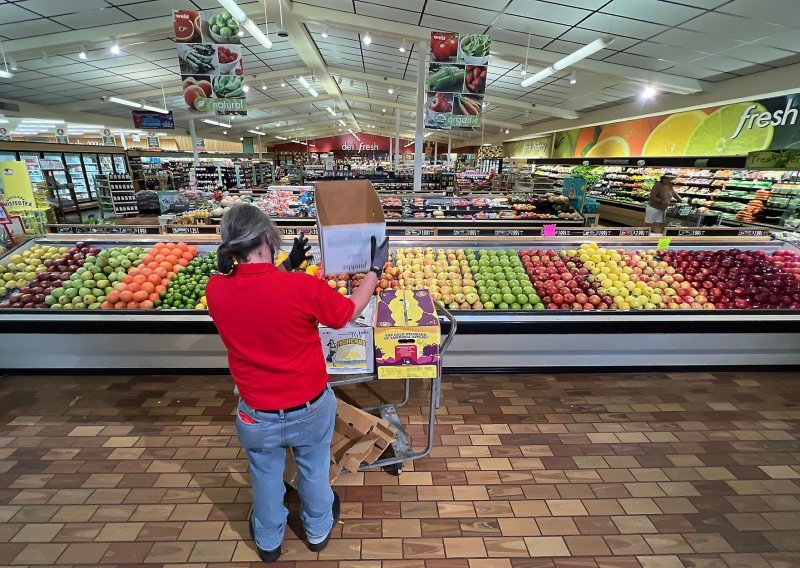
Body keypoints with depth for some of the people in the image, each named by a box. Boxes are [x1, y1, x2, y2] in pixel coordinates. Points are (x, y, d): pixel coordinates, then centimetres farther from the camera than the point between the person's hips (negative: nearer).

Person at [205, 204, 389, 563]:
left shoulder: (215, 289, -16)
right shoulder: (303, 287, -28)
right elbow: (349, 313, -10)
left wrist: (287, 268, 13)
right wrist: (375, 269, 1)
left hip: (257, 414, 2)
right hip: (310, 408, -2)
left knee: (265, 476, 29)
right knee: (313, 471, 27)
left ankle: (268, 541, 55)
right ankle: (318, 530, 54)